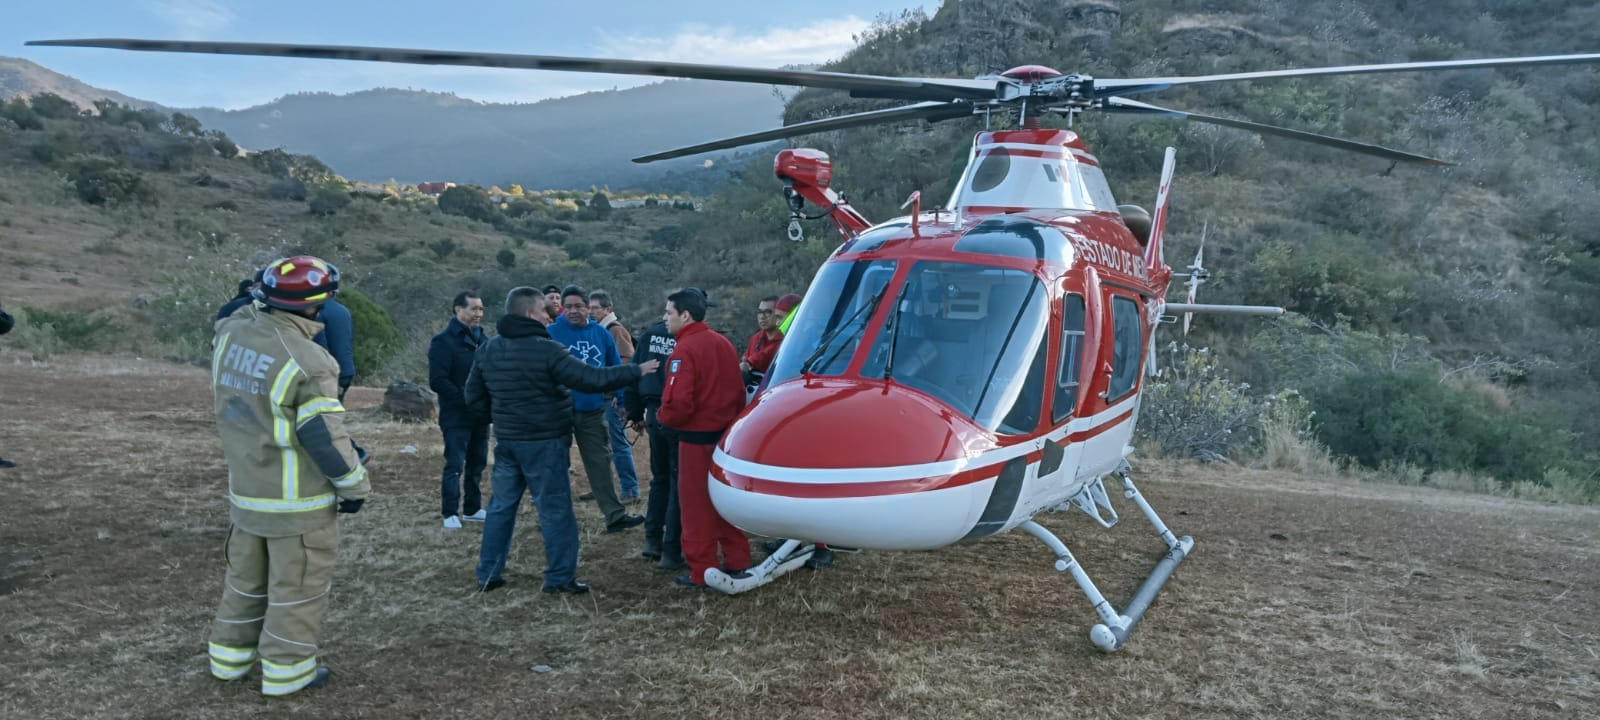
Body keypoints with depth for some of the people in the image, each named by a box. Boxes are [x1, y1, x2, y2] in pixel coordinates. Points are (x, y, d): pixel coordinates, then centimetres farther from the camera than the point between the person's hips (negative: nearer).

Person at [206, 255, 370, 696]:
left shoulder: (229, 334, -4)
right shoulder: (307, 361, -24)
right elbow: (323, 437, -21)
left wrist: (261, 299, 12)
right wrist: (354, 484, -11)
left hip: (245, 489, 7)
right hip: (298, 499, -7)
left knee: (246, 577, 23)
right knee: (297, 586, 7)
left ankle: (230, 655, 35)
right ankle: (286, 668, 16)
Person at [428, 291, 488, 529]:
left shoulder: (481, 338, 11)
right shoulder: (444, 341, -10)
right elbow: (437, 381, -16)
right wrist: (466, 399, -19)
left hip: (480, 414, 7)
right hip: (456, 416, -6)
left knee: (477, 463, 12)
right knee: (455, 465, -3)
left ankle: (473, 509, 23)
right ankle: (450, 513, 6)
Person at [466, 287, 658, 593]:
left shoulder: (488, 350, 5)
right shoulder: (546, 350, -17)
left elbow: (474, 397, 11)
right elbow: (592, 379, -19)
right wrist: (636, 371, -10)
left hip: (506, 441, 7)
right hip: (543, 443, -6)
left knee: (501, 505, 14)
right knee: (555, 509, 2)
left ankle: (488, 573, 18)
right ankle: (560, 577, 5)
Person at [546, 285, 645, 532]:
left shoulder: (601, 334, 1)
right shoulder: (551, 333, -10)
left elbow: (615, 368, 8)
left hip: (593, 411, 3)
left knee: (600, 463, 7)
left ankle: (615, 516, 11)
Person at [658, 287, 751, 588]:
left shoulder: (684, 350, -17)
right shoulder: (724, 344, 6)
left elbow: (678, 403, -24)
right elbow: (738, 390, 9)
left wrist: (664, 417, -5)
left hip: (696, 438, -7)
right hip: (727, 434, 7)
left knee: (697, 505, 3)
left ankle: (702, 572, 9)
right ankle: (737, 561, 24)